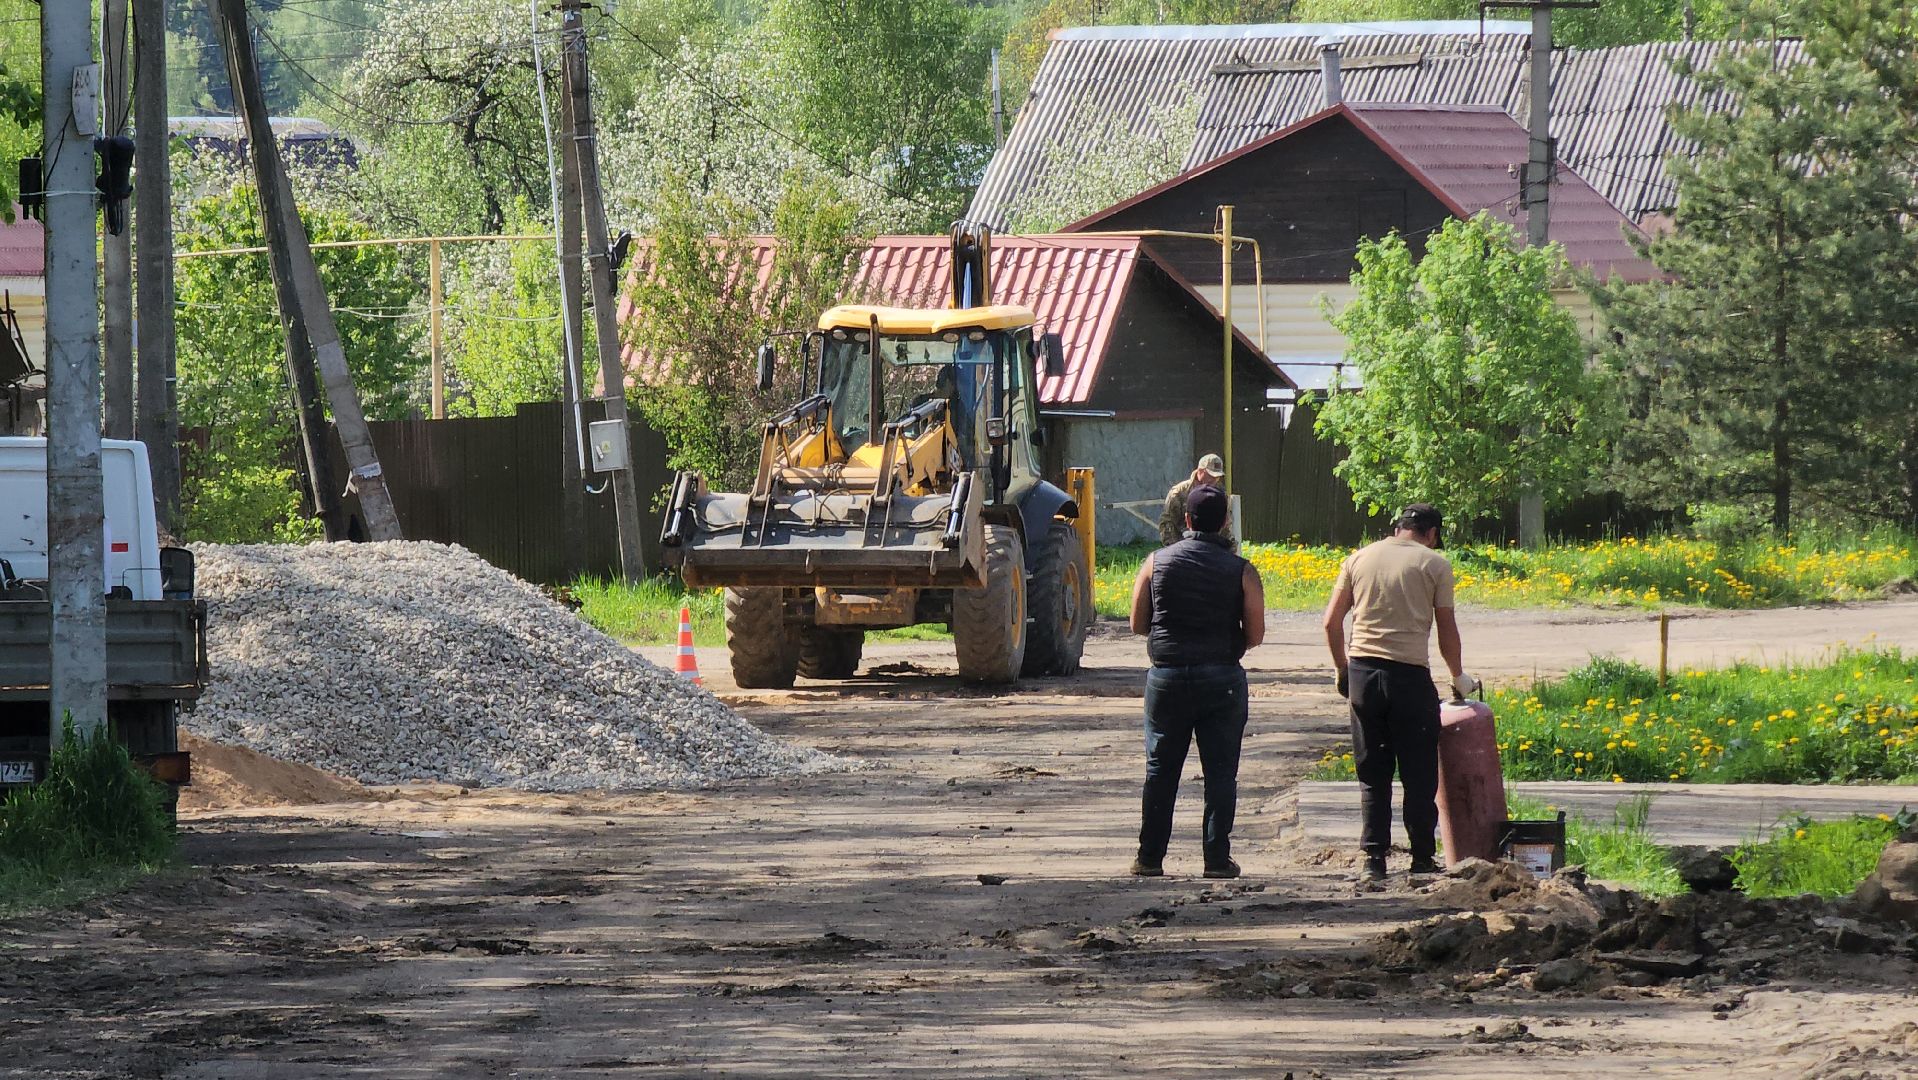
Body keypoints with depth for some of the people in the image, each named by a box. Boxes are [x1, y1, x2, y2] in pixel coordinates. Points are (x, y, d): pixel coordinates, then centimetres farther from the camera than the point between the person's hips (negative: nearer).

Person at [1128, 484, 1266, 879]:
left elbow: (1138, 624, 6)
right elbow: (1255, 635, -4)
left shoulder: (1157, 562, 0)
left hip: (1167, 676, 1)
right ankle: (1217, 858, 2)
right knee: (1220, 772, 5)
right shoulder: (1241, 571, -4)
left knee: (1161, 769, 10)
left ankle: (1150, 857, 10)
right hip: (1222, 679, -1)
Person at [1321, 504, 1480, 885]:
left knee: (1372, 775, 9)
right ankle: (1422, 860, 10)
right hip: (1410, 675, -3)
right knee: (1419, 776, 6)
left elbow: (1331, 623, 9)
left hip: (1362, 671, 3)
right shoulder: (1434, 564, 2)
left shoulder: (1360, 558, 11)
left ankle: (1373, 860, 5)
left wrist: (1342, 670, 21)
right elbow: (1447, 632, 4)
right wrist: (1458, 677, 20)